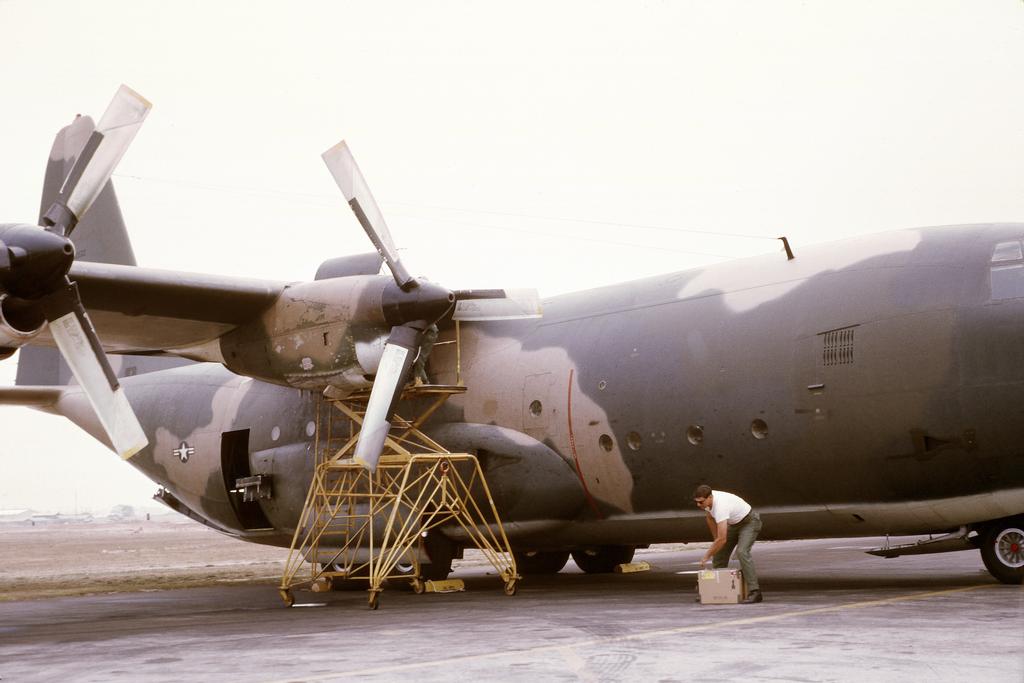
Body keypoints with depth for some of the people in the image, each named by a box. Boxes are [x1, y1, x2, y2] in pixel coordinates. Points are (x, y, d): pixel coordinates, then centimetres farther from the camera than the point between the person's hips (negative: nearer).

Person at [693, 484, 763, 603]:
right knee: (719, 552, 6)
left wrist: (706, 556, -33)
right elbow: (710, 518, 10)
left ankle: (754, 592, -28)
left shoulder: (720, 506, -40)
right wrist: (716, 540, 10)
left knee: (741, 552, -28)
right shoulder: (707, 500, -13)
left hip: (749, 521, -9)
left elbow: (722, 539, -41)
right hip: (734, 523, 9)